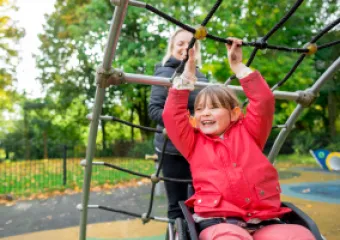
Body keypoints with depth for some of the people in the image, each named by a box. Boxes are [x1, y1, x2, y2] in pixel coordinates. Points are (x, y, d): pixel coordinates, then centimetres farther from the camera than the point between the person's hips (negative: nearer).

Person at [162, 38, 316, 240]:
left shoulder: (247, 133, 19)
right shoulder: (194, 143, 18)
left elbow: (264, 101, 10)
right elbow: (172, 115, 7)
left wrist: (238, 66, 12)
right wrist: (188, 75, 7)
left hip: (264, 222, 2)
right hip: (218, 221, -2)